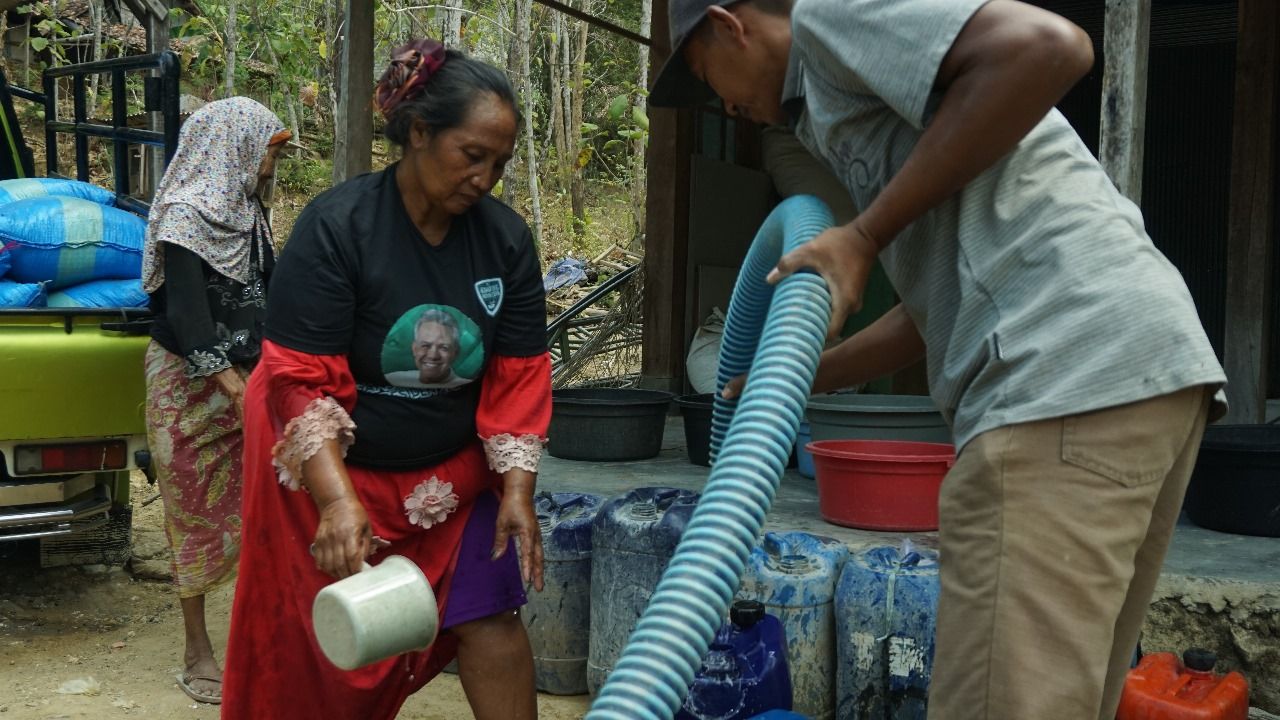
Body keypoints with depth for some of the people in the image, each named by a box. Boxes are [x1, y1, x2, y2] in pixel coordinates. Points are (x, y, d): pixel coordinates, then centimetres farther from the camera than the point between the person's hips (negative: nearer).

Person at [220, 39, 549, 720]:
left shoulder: (506, 239, -9)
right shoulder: (335, 227, -21)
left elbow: (518, 375, -6)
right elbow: (303, 379, -25)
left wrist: (516, 491, -14)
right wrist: (337, 499, -36)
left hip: (451, 472, 3)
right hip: (332, 464, -3)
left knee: (490, 619, -2)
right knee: (316, 645, 9)